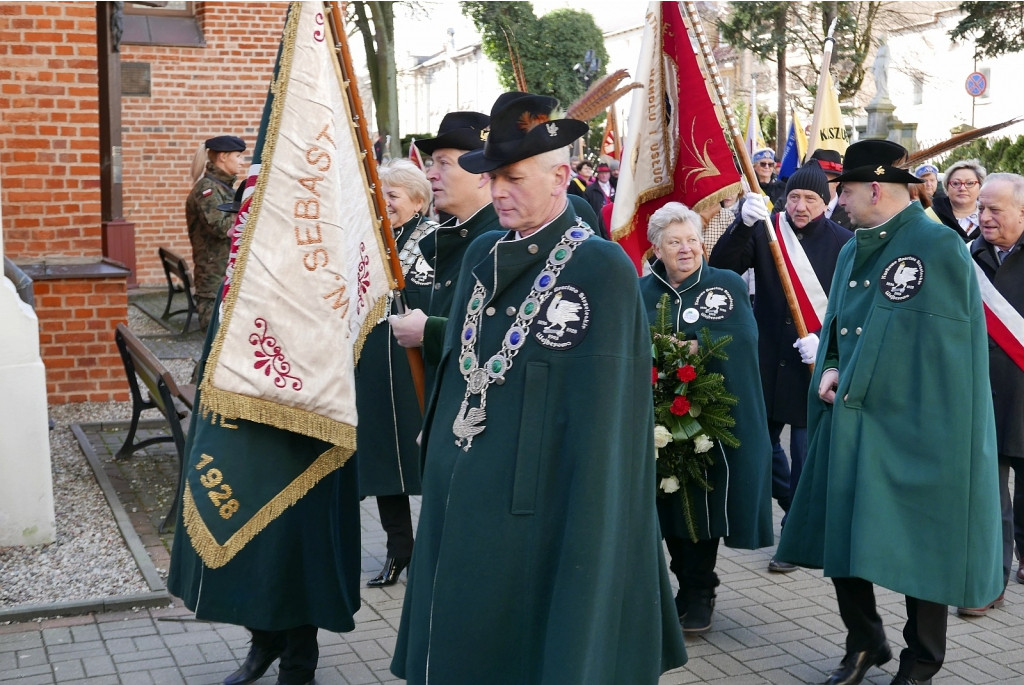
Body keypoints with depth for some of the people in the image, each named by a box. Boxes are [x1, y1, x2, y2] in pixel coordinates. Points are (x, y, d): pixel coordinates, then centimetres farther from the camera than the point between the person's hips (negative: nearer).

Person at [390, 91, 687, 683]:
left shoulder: (604, 269, -13)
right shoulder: (483, 256, 8)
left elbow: (601, 417, -14)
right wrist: (441, 469, 14)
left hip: (542, 512, -6)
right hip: (463, 506, 7)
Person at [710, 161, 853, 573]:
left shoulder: (842, 243, -3)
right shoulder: (765, 230, 0)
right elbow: (721, 267, -14)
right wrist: (744, 222, -28)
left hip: (812, 364, -2)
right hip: (767, 358, 3)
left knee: (806, 453, 1)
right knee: (761, 442, 11)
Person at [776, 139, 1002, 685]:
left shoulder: (940, 247, -12)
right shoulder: (853, 251, 11)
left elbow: (945, 347, -12)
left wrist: (865, 385, -12)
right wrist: (831, 369, 0)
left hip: (913, 430, -7)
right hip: (850, 424, 7)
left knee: (919, 546, 5)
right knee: (841, 537, 12)